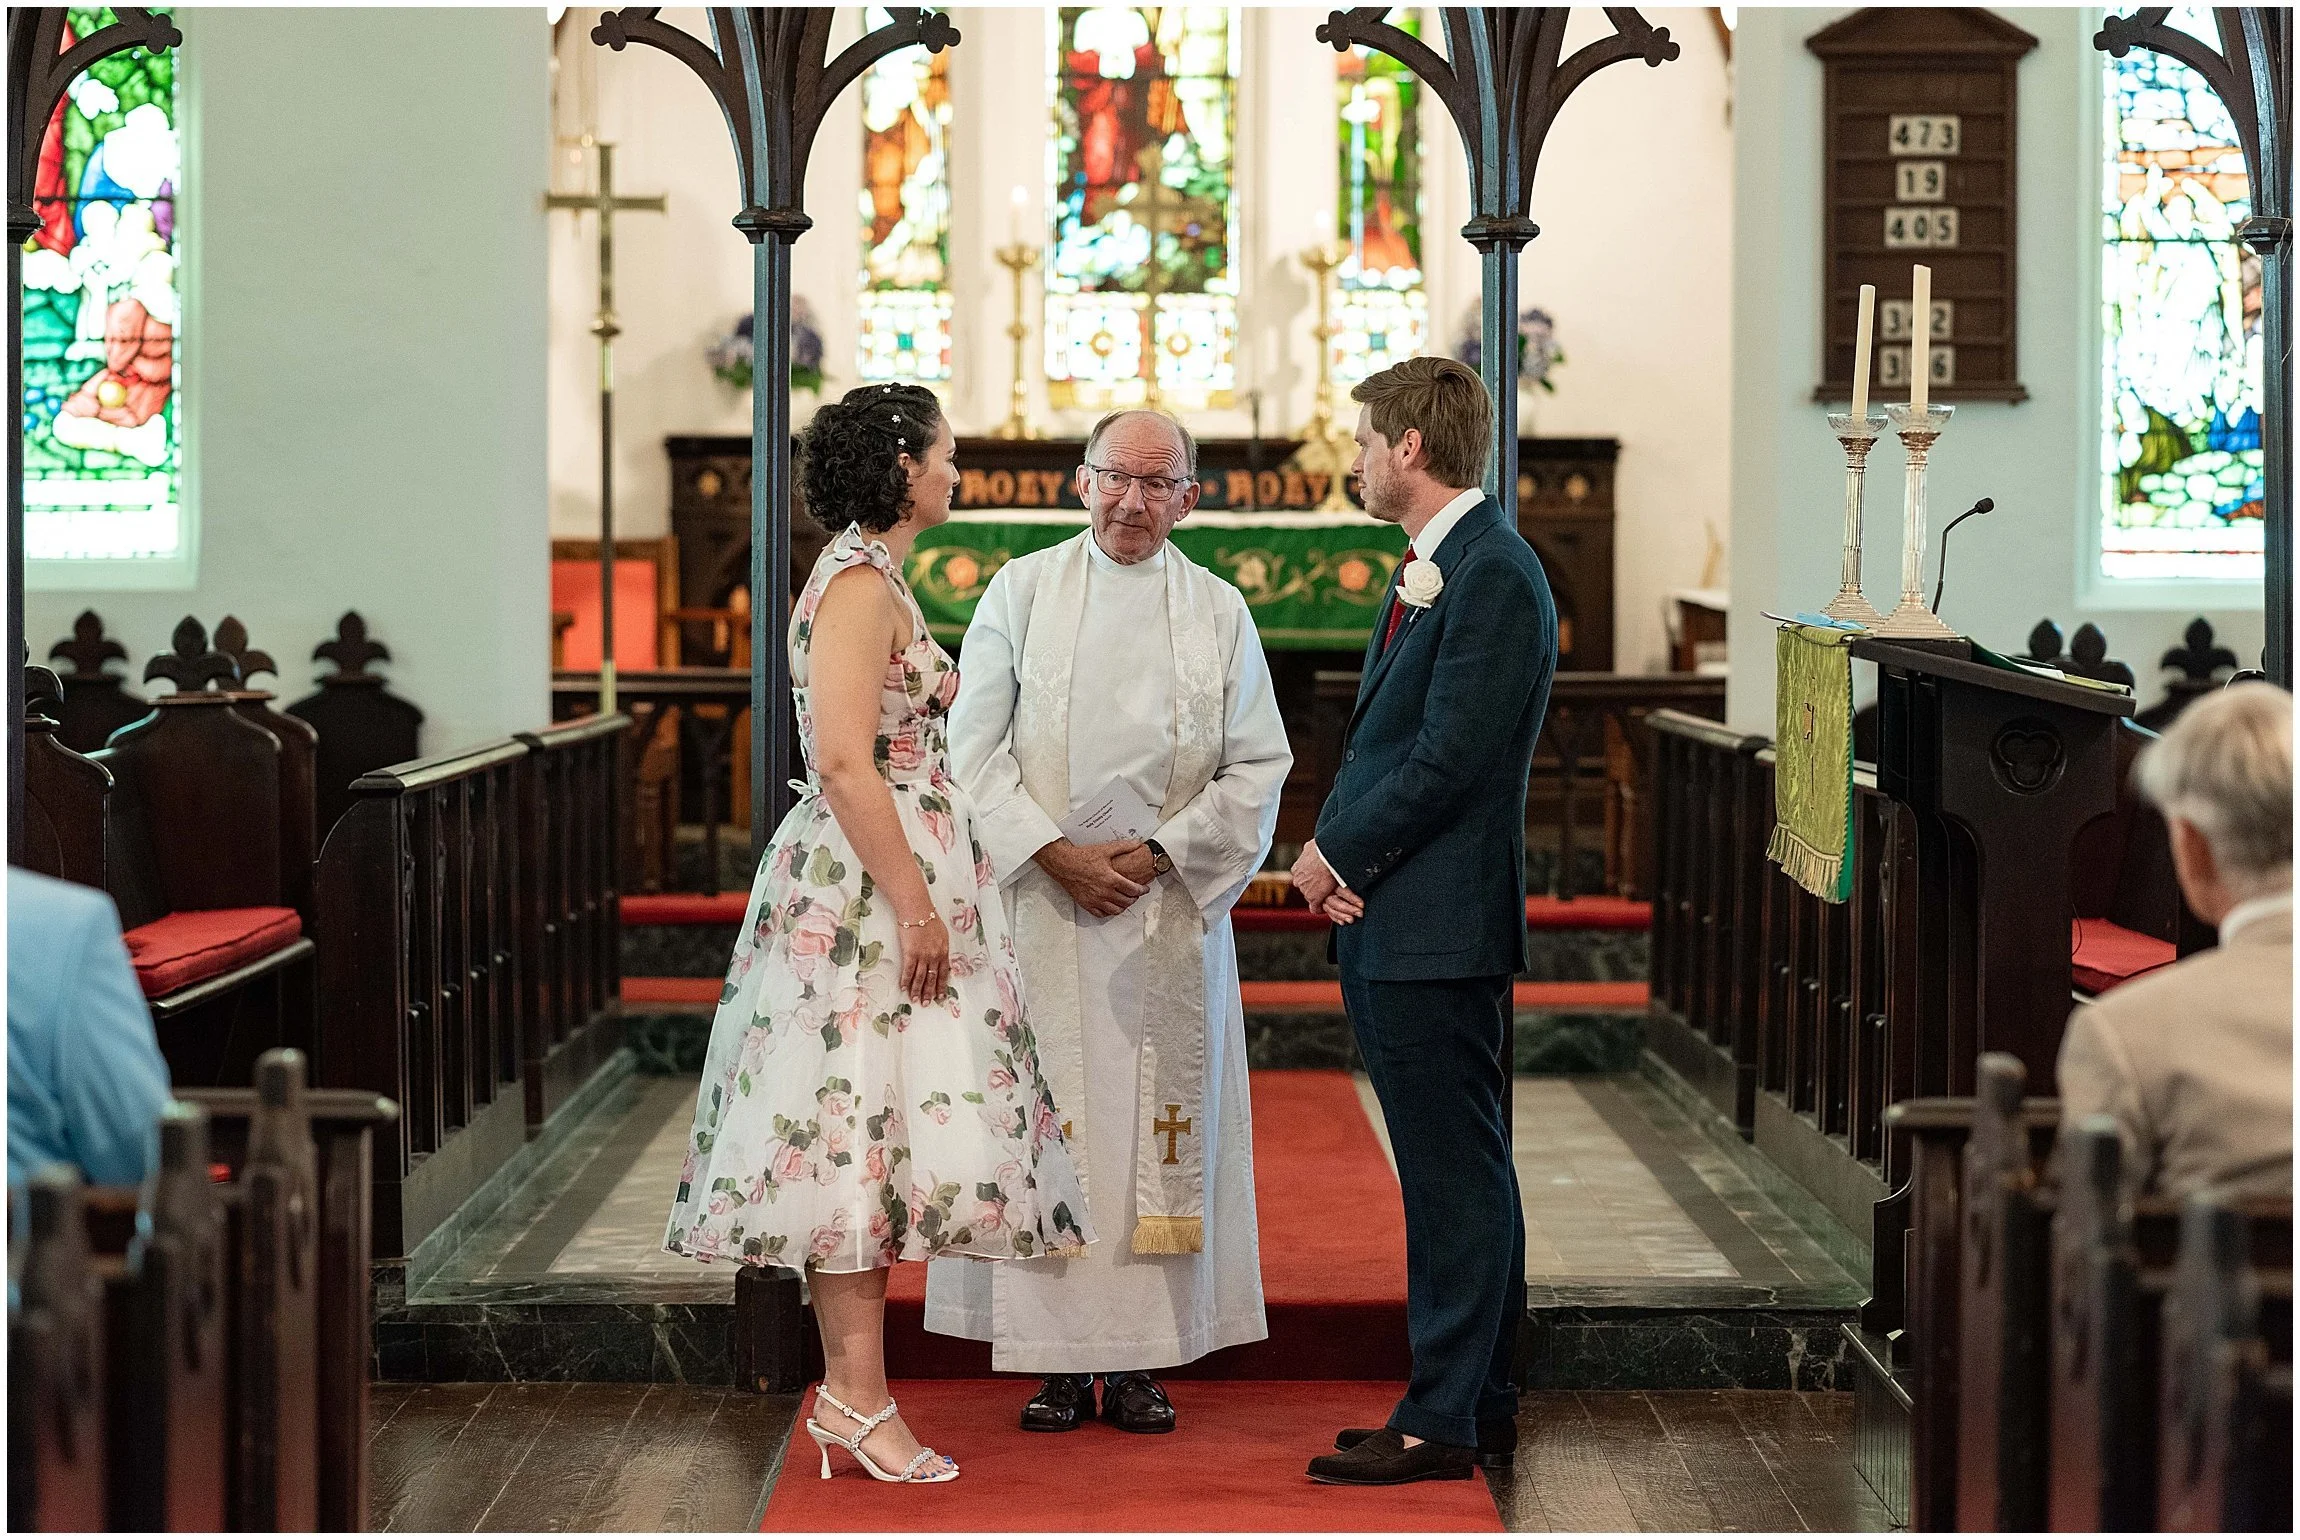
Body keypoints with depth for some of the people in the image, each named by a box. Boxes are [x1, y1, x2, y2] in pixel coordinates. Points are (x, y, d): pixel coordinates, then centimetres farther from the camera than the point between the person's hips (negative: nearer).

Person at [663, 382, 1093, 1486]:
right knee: (867, 1115, -8)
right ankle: (858, 1394, -5)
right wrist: (917, 908, -21)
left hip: (882, 880, 10)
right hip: (868, 886, -10)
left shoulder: (871, 577, 17)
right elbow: (846, 765, -21)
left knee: (869, 1125, 8)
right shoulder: (860, 582, -14)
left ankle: (852, 1389, 11)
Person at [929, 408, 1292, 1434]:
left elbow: (1256, 769, 4)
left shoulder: (1219, 611, 7)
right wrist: (1055, 854, -11)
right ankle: (1059, 1358, 4)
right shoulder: (1020, 591, 4)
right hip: (1039, 900, -1)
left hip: (1170, 910, 1)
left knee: (1161, 1124, 0)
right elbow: (972, 746, 0)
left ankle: (1140, 1358, 7)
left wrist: (1160, 854, -8)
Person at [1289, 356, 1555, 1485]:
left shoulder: (1493, 575, -15)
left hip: (1438, 924, -10)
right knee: (1451, 1173, 14)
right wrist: (1333, 849, 3)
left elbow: (1447, 760, -19)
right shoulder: (1429, 569, 18)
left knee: (1455, 1173, -3)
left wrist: (1342, 852, -9)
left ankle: (1445, 1419, 2)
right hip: (1388, 921, 10)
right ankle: (1479, 1402, 22)